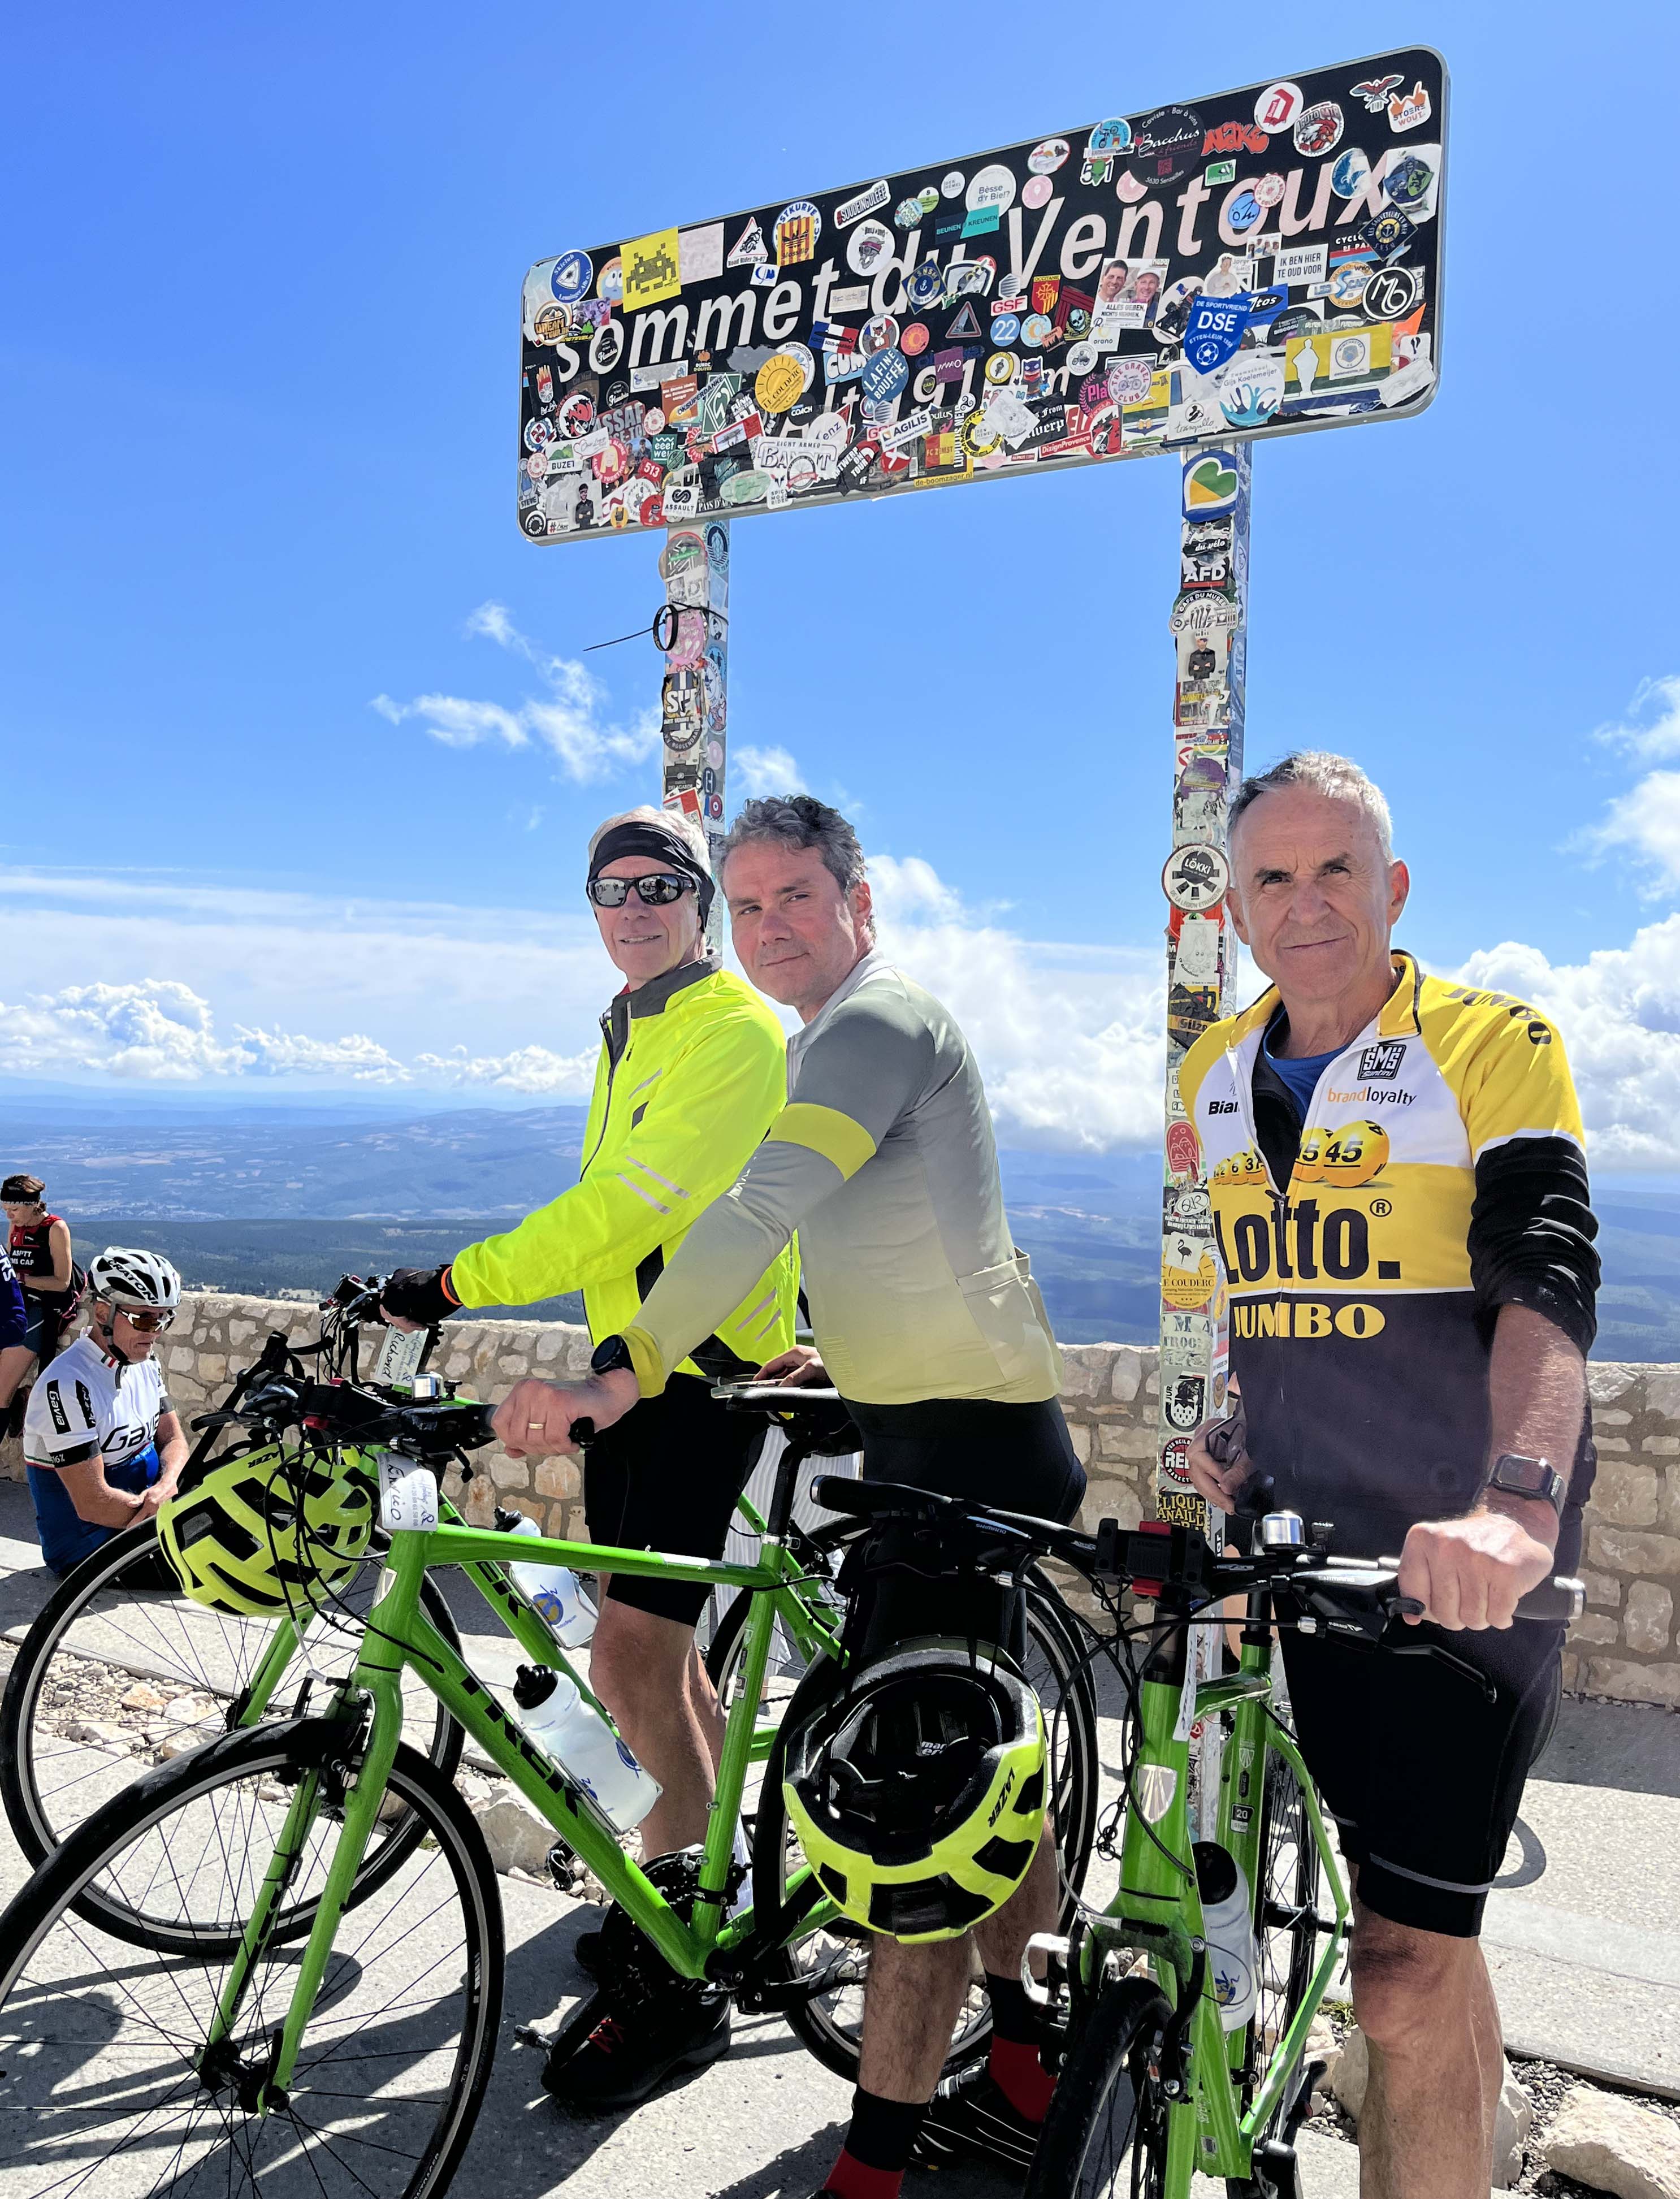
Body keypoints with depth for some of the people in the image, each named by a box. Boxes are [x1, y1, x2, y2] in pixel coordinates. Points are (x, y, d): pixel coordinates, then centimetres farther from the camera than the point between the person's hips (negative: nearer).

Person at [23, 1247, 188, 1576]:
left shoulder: (146, 1366, 4)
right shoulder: (67, 1386, -24)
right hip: (90, 1549, -8)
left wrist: (165, 1488, -17)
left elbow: (173, 1439, 5)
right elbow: (93, 1504, -26)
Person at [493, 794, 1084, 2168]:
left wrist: (620, 1374, -36)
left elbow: (759, 1211, -30)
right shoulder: (841, 1037, 18)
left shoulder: (879, 1023, -15)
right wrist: (844, 1354, 23)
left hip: (965, 1448, -11)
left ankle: (877, 2162, 2)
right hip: (944, 1434, 11)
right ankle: (1025, 2066, 36)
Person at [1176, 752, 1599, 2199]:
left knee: (1408, 1960, -6)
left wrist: (1515, 1503, -36)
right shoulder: (1215, 1077, 9)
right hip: (1302, 1545, 5)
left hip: (1465, 1566, -4)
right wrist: (1220, 1431, 3)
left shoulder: (1493, 1046, -8)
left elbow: (1549, 1278, -21)